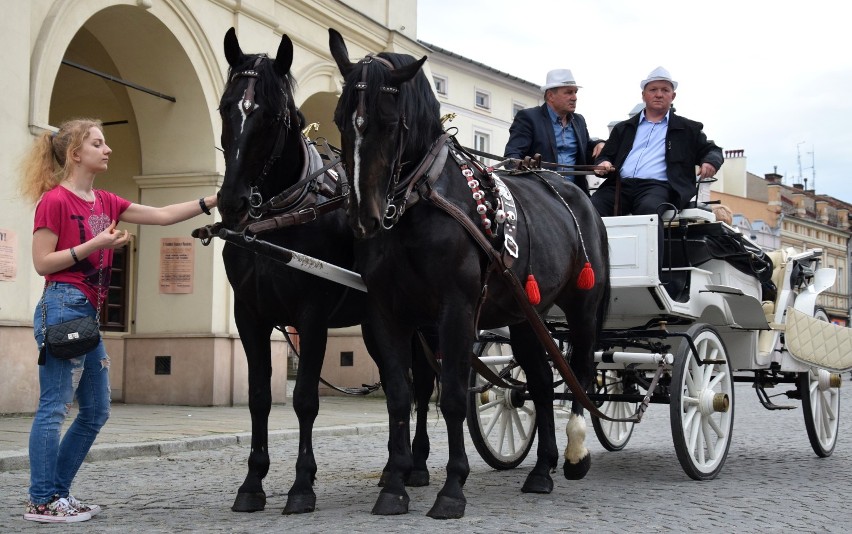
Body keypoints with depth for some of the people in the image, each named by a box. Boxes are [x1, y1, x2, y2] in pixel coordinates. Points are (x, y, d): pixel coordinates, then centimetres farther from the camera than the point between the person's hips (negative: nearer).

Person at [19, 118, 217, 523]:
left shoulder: (104, 201, 15)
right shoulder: (55, 200, -7)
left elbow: (162, 216, 13)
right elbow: (42, 262, -10)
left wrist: (215, 201, 8)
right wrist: (94, 245, -16)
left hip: (87, 312, 9)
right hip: (62, 307, -9)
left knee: (96, 410, 10)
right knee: (54, 407, -6)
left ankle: (57, 492, 18)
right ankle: (42, 501, 0)